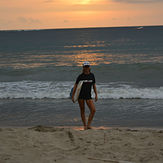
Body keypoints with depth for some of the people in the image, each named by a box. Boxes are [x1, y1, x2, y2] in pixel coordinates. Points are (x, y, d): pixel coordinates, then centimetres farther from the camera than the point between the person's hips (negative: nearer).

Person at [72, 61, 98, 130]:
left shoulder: (92, 75, 4)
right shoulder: (80, 76, -4)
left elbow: (94, 85, 11)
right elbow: (75, 86, 0)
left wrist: (96, 95, 5)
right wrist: (72, 96, -3)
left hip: (88, 96, 2)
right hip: (80, 95, -2)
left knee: (93, 110, -12)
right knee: (82, 110, 3)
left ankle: (88, 125, -2)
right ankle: (84, 125, 15)